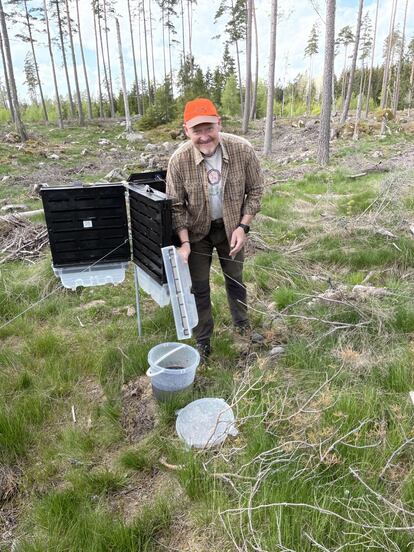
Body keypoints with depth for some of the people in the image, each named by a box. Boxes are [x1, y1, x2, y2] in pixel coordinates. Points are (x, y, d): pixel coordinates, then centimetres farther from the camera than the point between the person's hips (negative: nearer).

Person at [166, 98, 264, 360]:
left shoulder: (243, 149, -22)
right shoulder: (179, 159, -23)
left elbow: (255, 190, -8)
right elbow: (176, 206, -13)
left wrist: (243, 226, -15)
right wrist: (184, 242, -20)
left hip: (231, 227, 1)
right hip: (197, 230, -1)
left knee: (236, 279, 18)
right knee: (199, 286, 7)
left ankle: (243, 326, 41)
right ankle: (203, 339, 27)